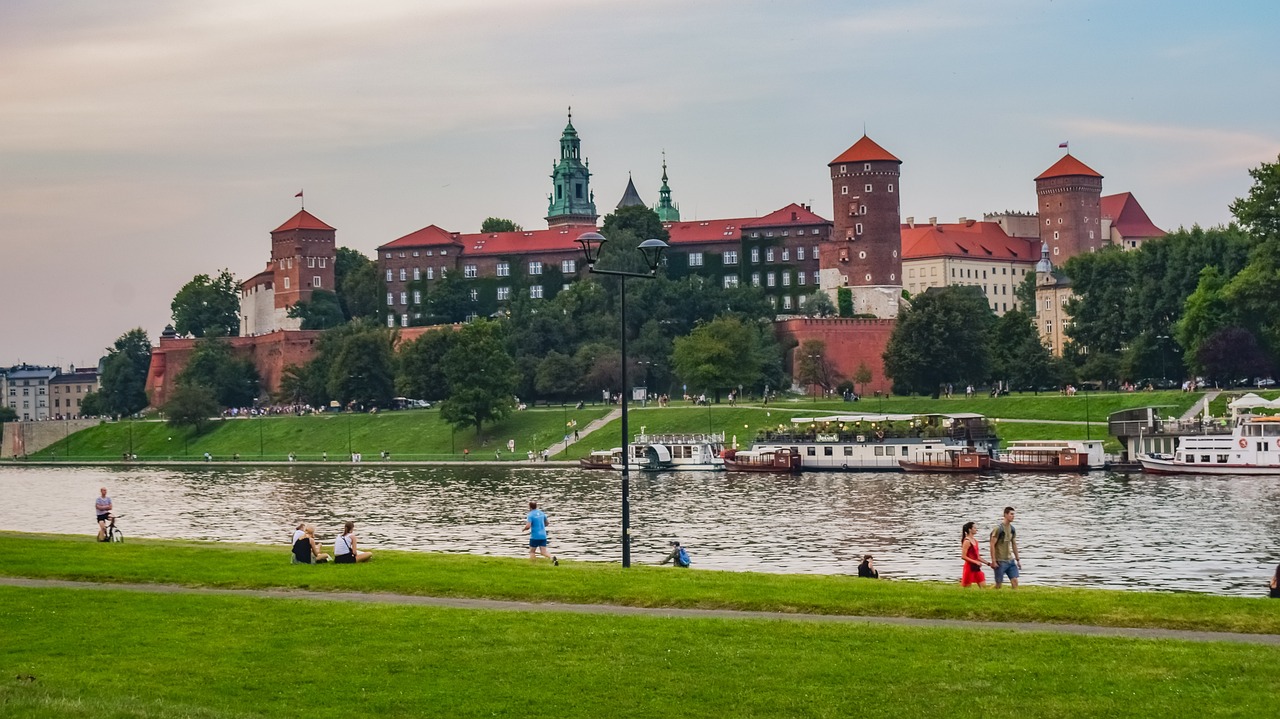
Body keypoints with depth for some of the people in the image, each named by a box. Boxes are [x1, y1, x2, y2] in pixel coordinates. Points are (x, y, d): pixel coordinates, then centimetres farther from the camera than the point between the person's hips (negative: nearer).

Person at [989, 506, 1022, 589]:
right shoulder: (998, 528, -12)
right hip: (1000, 562, -6)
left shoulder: (1012, 529, 9)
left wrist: (1018, 559, 16)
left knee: (1015, 580, -2)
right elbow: (992, 545, -14)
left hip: (1010, 560, 6)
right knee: (999, 583, -2)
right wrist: (993, 561, -17)